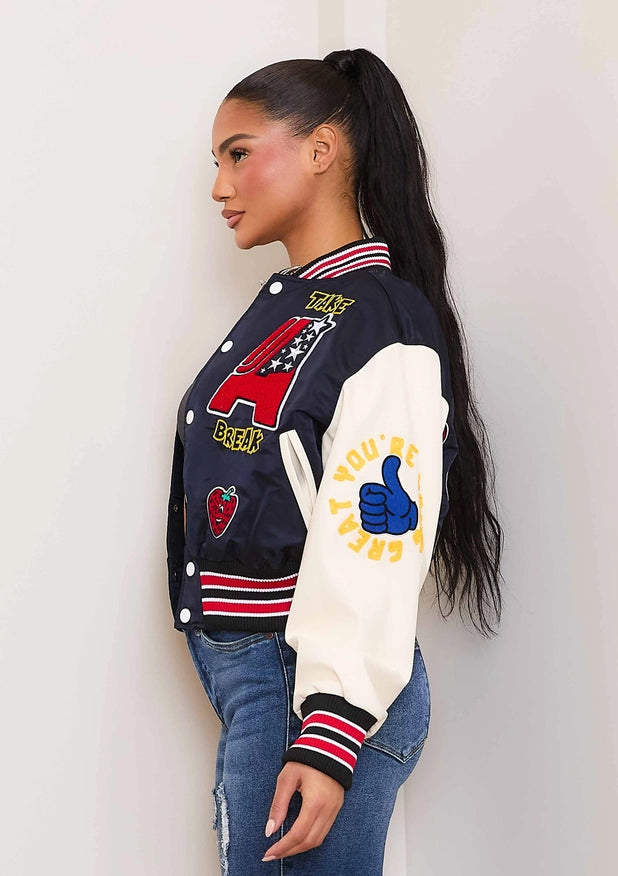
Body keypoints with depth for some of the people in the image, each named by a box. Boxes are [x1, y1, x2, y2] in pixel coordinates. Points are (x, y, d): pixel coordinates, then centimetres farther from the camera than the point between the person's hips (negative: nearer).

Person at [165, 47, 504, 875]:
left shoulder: (382, 324, -15)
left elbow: (376, 552, -21)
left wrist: (330, 736, -24)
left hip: (317, 687, -8)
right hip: (245, 677, 9)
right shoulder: (280, 306, 13)